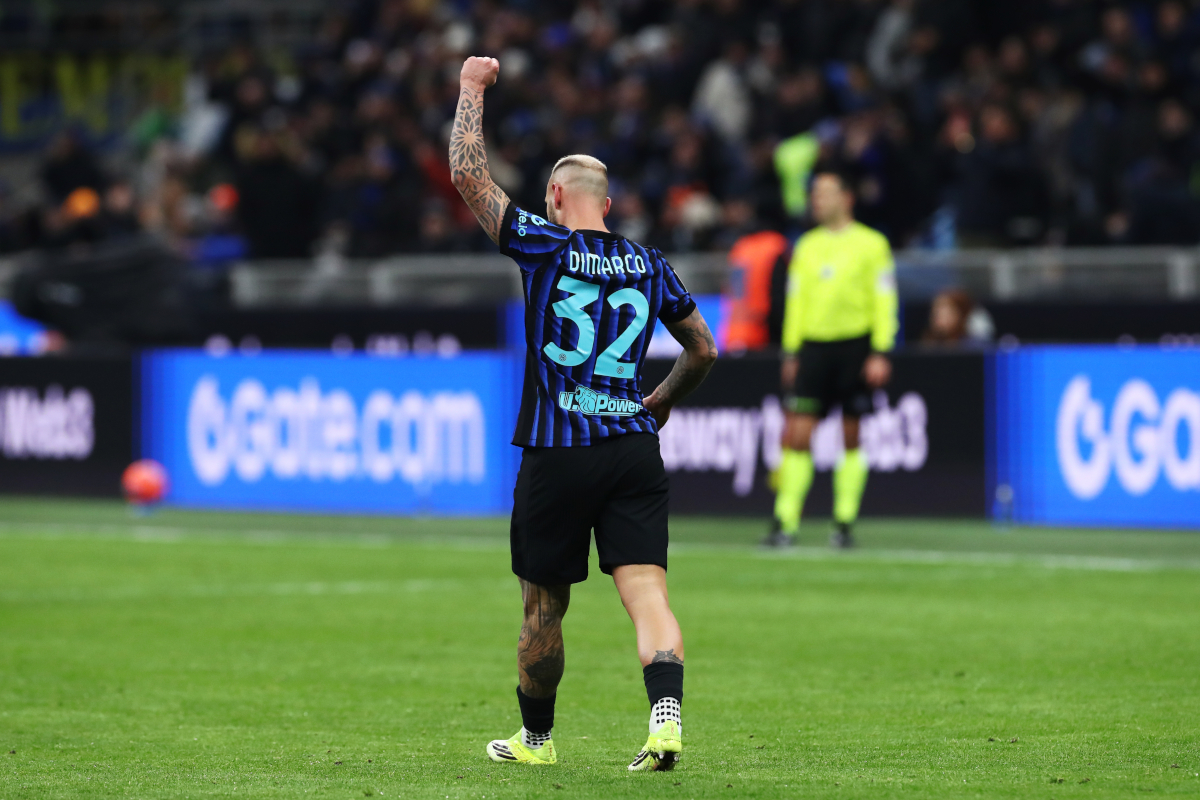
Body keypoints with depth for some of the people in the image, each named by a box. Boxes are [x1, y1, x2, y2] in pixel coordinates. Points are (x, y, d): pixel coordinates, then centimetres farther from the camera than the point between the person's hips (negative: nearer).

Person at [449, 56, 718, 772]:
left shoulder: (546, 246, -4)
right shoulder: (649, 265, 10)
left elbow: (469, 174, -5)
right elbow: (704, 350, 19)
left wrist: (473, 87, 6)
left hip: (558, 454, -3)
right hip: (635, 446, 3)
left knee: (545, 605, 11)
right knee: (647, 592, -6)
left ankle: (535, 738, 24)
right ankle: (667, 716, -27)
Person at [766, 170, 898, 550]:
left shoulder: (871, 243, 0)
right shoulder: (806, 245, 12)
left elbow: (884, 300, -2)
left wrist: (881, 353, -9)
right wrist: (790, 352, 12)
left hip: (855, 345, -3)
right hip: (813, 344, 3)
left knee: (851, 439, 2)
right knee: (797, 435, -7)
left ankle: (844, 524, 8)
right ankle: (785, 524, -9)